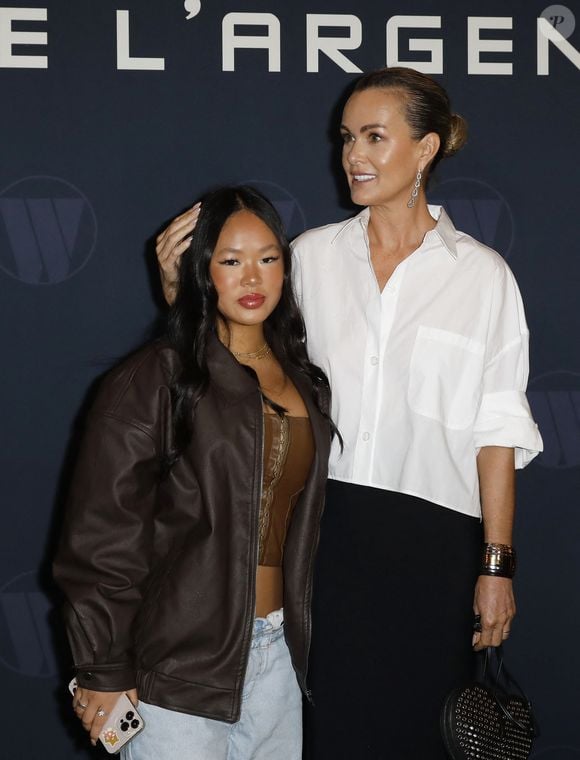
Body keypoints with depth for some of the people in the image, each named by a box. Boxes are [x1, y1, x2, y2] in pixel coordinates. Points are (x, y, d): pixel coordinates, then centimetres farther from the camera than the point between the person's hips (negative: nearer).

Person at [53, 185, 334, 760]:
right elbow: (102, 536, -10)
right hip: (179, 667, -5)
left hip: (278, 651, 6)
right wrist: (104, 672, -10)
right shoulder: (153, 380, -9)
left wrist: (299, 635, 14)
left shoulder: (306, 384, 10)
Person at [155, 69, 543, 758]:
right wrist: (179, 286, -4)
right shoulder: (312, 255, 5)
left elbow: (497, 430, -1)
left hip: (431, 540, -2)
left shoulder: (482, 275, 0)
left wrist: (497, 564, -4)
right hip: (323, 526, 2)